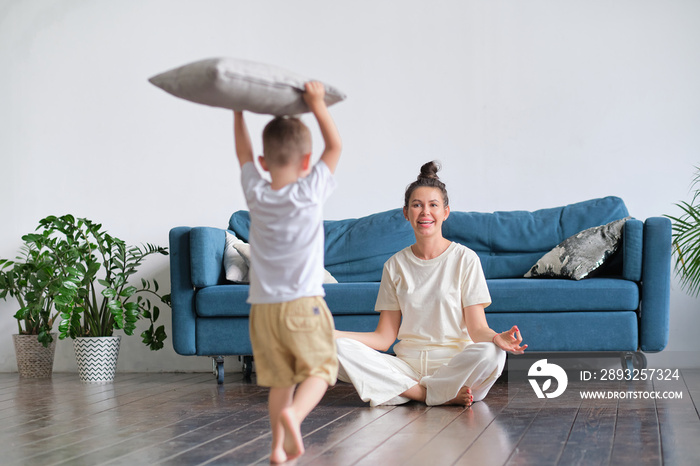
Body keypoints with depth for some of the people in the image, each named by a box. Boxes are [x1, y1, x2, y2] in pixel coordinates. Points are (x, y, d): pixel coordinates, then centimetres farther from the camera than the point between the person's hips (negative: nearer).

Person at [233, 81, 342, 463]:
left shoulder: (256, 194, 1)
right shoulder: (310, 192, -8)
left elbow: (243, 154, 19)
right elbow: (335, 146, 3)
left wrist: (238, 111, 25)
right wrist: (317, 105, 4)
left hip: (263, 307, 4)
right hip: (303, 303, -4)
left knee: (280, 379, 12)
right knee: (319, 369, 3)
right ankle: (294, 413, -23)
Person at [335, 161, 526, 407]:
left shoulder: (464, 258, 0)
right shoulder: (395, 265, 9)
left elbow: (477, 329, -5)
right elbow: (384, 337, 6)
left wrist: (495, 337, -29)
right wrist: (330, 334, -8)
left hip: (455, 363, -3)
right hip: (407, 364, 3)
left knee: (490, 354, -36)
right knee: (339, 349, -23)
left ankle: (408, 391, -15)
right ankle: (444, 395, -21)